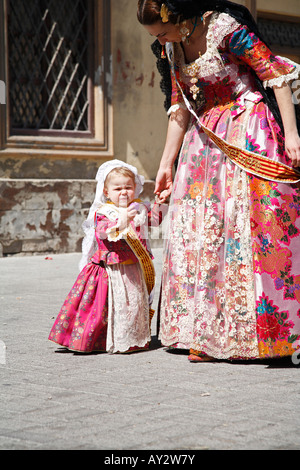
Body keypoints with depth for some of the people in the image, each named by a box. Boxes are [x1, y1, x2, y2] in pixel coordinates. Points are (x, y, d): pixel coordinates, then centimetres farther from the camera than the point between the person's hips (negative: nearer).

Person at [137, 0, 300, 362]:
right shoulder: (172, 47, 6)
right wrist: (166, 163, 13)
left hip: (250, 135, -7)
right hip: (207, 137, 7)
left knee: (249, 225, -10)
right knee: (201, 229, 2)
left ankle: (259, 332, -4)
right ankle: (209, 336, 7)